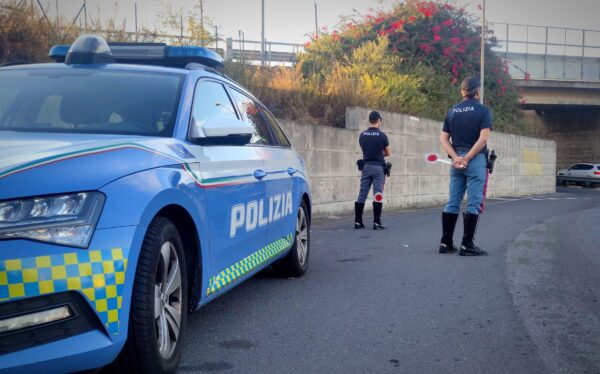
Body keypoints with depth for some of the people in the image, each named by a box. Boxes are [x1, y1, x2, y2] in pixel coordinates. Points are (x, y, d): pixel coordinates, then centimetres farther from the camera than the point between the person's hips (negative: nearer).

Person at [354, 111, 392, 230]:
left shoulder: (362, 135, 4)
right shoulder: (382, 135, -7)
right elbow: (388, 153, 4)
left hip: (366, 166, 4)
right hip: (378, 167, -4)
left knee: (362, 195, 6)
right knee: (378, 195, -2)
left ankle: (358, 221, 7)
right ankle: (376, 222, -5)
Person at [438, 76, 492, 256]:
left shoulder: (452, 111, 10)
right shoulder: (483, 111, -4)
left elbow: (443, 138, 5)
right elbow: (483, 138, -14)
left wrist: (456, 158, -5)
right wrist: (467, 158, -12)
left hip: (456, 161, 5)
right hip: (476, 160, -5)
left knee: (452, 203, 10)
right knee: (473, 204, -1)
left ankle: (445, 243, 12)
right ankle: (467, 245, -2)